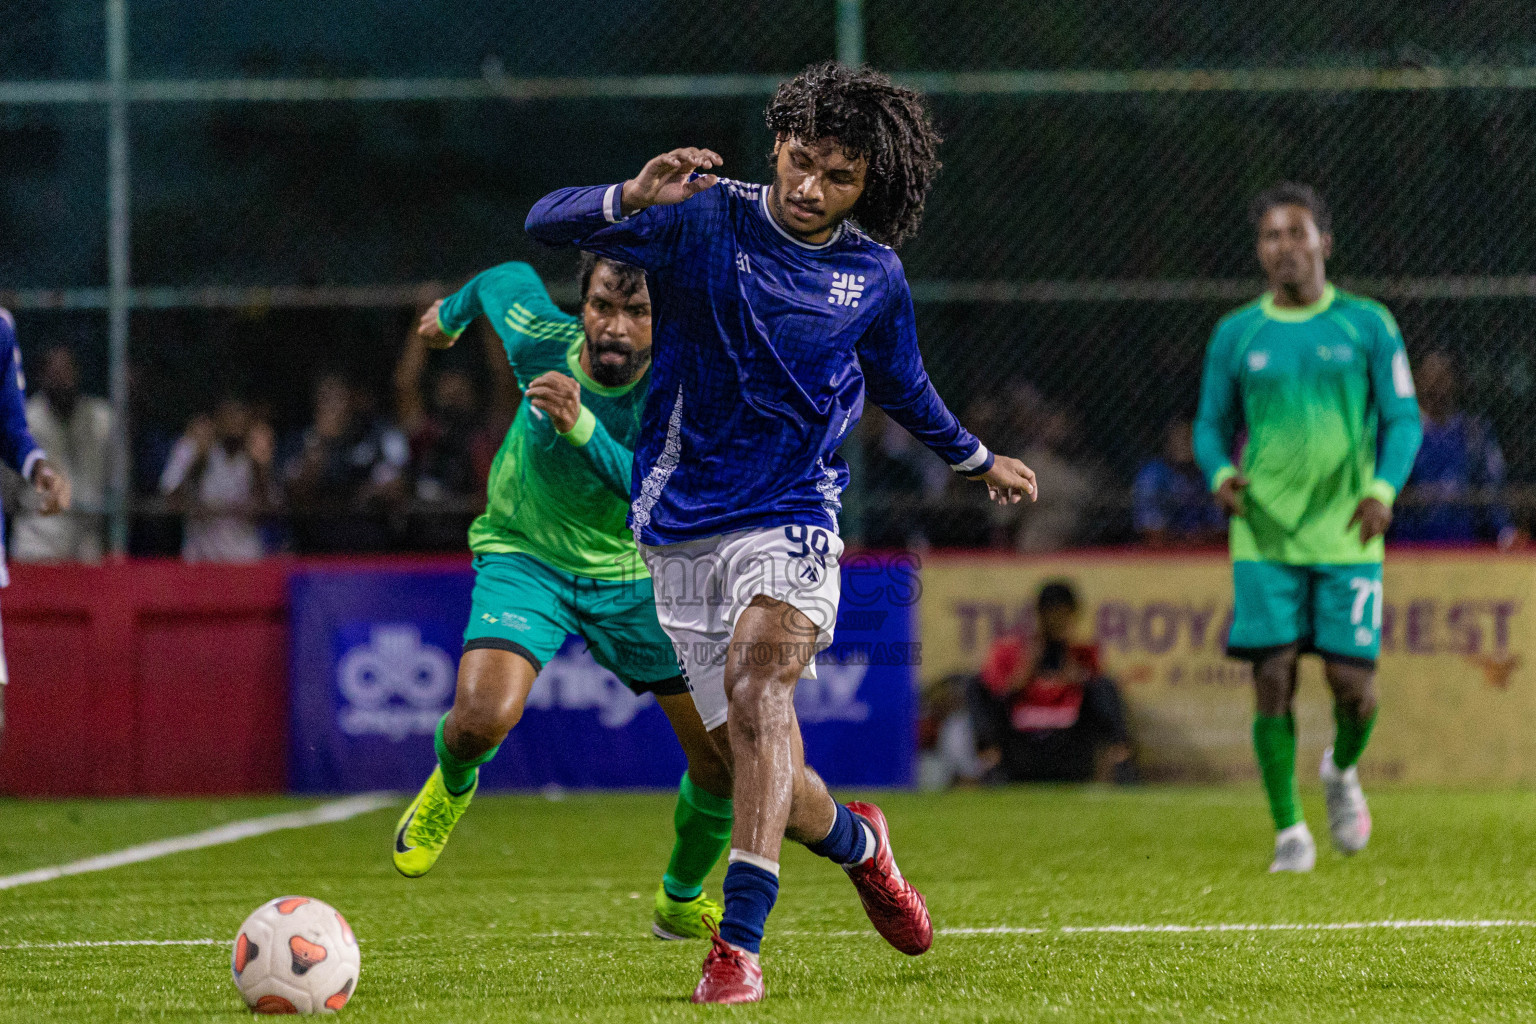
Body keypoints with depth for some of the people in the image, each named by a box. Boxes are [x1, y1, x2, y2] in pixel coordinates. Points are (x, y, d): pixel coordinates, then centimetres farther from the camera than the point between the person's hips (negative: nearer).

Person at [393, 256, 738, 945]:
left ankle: (680, 902, 26)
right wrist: (453, 310, 24)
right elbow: (510, 277, 3)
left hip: (633, 574, 1)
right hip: (524, 558, -1)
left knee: (725, 762, -4)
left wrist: (581, 428, -54)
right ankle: (452, 785, 11)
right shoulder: (540, 340, -21)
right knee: (484, 716, -28)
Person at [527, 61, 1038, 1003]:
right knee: (753, 760, 1)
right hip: (681, 528, 1)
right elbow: (548, 222, -12)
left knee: (758, 684, -29)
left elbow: (902, 386, 26)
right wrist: (631, 199, -33)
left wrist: (977, 459, 40)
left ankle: (740, 945, -34)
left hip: (790, 519, -1)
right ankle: (856, 840, 37)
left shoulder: (874, 278, 5)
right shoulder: (706, 218, -4)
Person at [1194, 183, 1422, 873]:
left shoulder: (1368, 325, 3)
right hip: (1265, 537, 1)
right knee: (1273, 680, -7)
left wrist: (1383, 487, -15)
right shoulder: (1235, 335, 7)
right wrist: (1220, 474, -10)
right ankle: (1290, 834, 2)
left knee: (1352, 683, -3)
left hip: (1346, 537, -1)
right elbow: (1212, 423, 13)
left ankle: (1342, 771, 31)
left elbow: (1402, 419, 3)